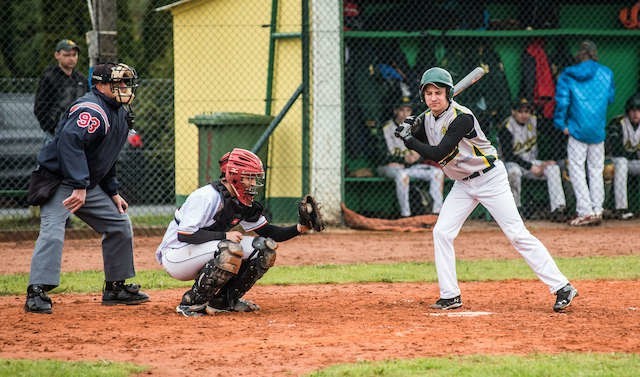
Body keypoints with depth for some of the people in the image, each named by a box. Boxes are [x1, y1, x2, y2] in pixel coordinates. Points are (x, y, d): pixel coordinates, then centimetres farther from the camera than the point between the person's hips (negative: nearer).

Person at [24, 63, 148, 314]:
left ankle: (115, 288, 20)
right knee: (52, 230, -24)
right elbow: (70, 142, -37)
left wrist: (113, 192, 17)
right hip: (59, 181, -10)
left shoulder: (119, 113, 10)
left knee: (119, 225, 10)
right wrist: (79, 187, -42)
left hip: (89, 185, 10)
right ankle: (36, 293, -26)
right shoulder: (92, 109, -22)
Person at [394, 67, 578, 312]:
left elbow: (438, 154, -28)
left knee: (517, 234, -12)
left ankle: (562, 288, -12)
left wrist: (408, 139, -21)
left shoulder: (461, 118, -24)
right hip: (463, 183, 8)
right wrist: (411, 129, -5)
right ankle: (450, 296, 5)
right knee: (441, 232, -3)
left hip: (490, 178, -8)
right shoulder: (427, 118, 0)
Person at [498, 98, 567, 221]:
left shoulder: (534, 122, 2)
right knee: (514, 171, -39)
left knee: (553, 167, -18)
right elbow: (508, 155, -20)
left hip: (531, 161, 5)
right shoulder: (507, 127, -16)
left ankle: (558, 208, -27)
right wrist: (530, 167, -23)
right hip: (512, 163, -5)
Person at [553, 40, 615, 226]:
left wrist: (561, 124, -2)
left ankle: (585, 212, -9)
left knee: (576, 169, 0)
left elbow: (562, 101, -8)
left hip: (578, 128, -3)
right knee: (596, 170, 12)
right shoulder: (606, 73, 4)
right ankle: (597, 211, 10)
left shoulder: (567, 75, -2)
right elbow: (610, 97, 14)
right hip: (598, 130, 3)